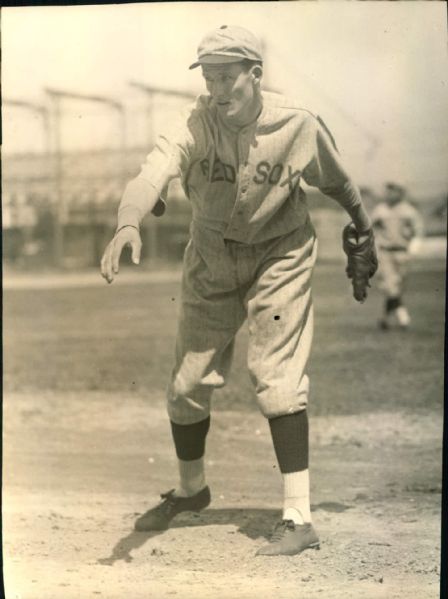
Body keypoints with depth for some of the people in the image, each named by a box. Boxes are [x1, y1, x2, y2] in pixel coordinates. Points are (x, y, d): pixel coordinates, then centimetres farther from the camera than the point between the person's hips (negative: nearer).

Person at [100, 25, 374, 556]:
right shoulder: (194, 125, -21)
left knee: (275, 376, -16)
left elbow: (335, 181, 0)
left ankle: (299, 518, -12)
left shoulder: (297, 126, -19)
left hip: (279, 254, -3)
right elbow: (152, 173, -40)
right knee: (187, 382, 10)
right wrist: (128, 225, -60)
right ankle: (190, 488, 37)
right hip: (211, 258, 3)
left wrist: (364, 233, 14)